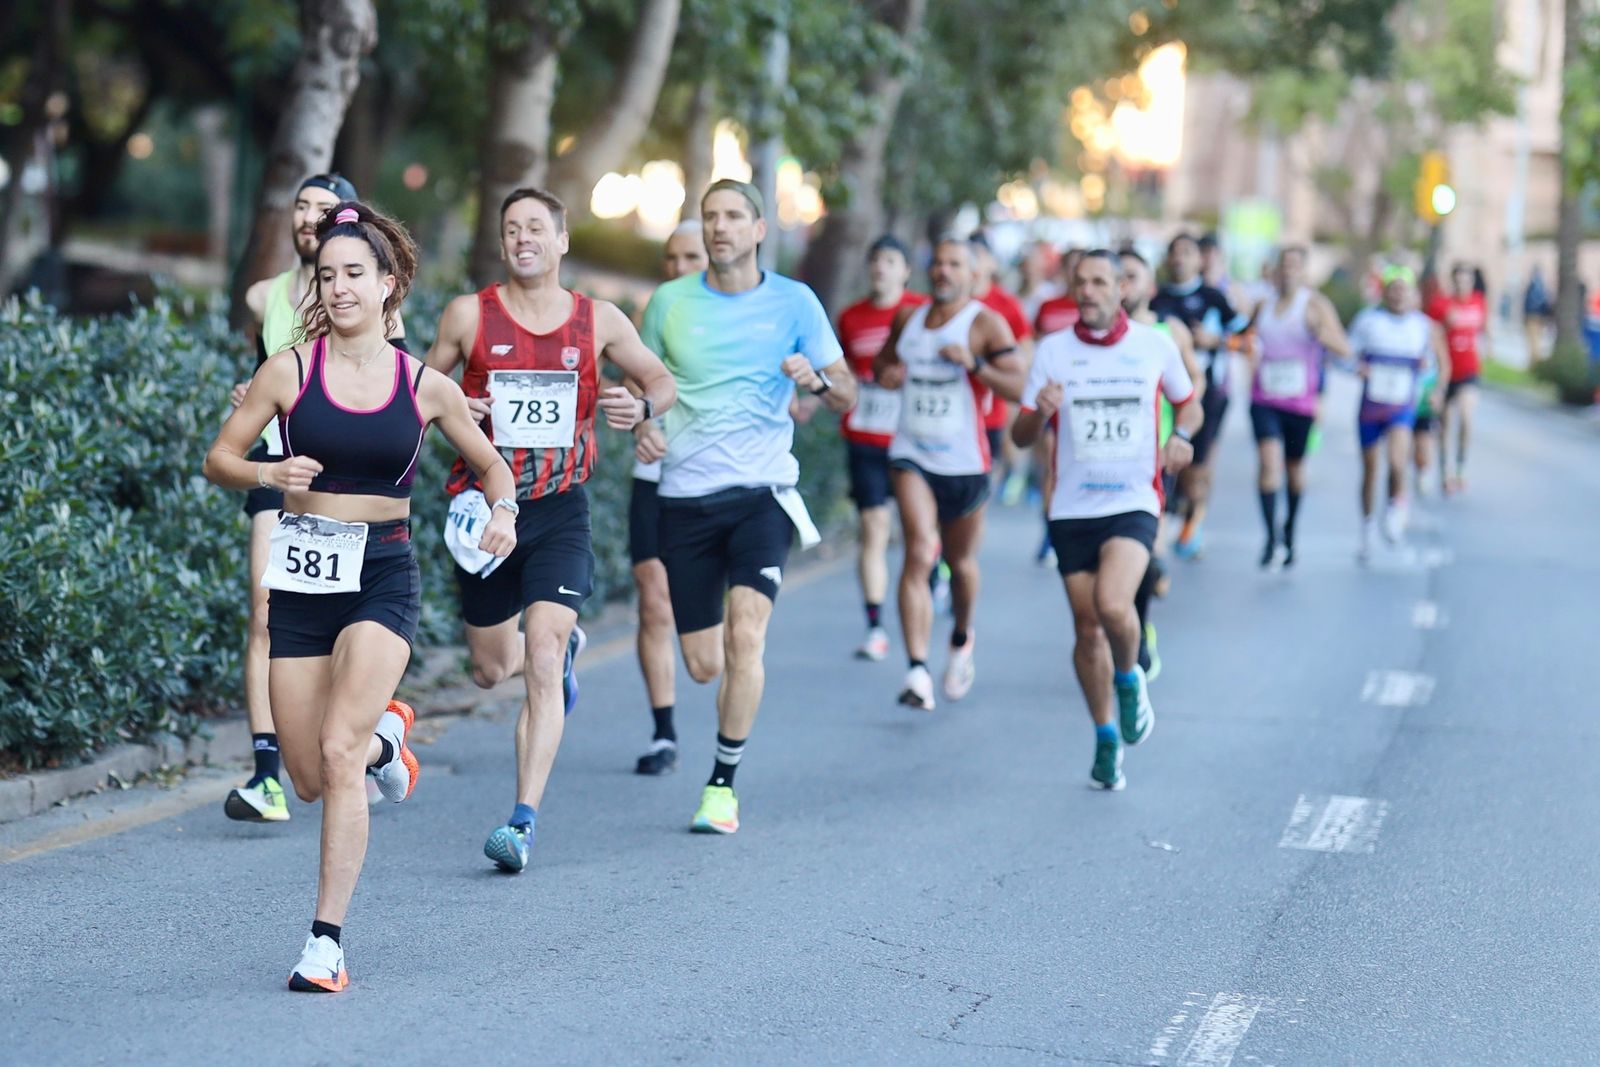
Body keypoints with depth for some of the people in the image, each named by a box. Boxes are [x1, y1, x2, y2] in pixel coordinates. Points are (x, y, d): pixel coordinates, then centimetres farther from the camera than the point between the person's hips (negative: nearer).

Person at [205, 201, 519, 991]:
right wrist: (267, 473, -17)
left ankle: (327, 940, -14)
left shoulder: (425, 386, 1)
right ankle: (385, 735, 41)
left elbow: (490, 463, 14)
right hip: (300, 575, 2)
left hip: (382, 576, -2)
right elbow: (219, 459, 4)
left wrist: (502, 512, -7)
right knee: (311, 779, 5)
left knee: (339, 749, -20)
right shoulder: (290, 370, -2)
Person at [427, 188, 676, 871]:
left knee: (541, 661, -17)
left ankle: (524, 819, -16)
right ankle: (564, 645, 51)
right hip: (483, 507, 2)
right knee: (490, 669, 14)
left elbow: (662, 381, 11)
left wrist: (642, 407, -13)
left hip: (559, 512, -2)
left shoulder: (599, 321, 0)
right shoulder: (469, 315, -2)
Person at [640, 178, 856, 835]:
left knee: (744, 636, -19)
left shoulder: (793, 302, 2)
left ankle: (722, 786, -6)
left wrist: (817, 380, -17)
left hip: (762, 491, -2)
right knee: (703, 666, 3)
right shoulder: (670, 301, 6)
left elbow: (846, 394, 5)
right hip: (685, 496, 2)